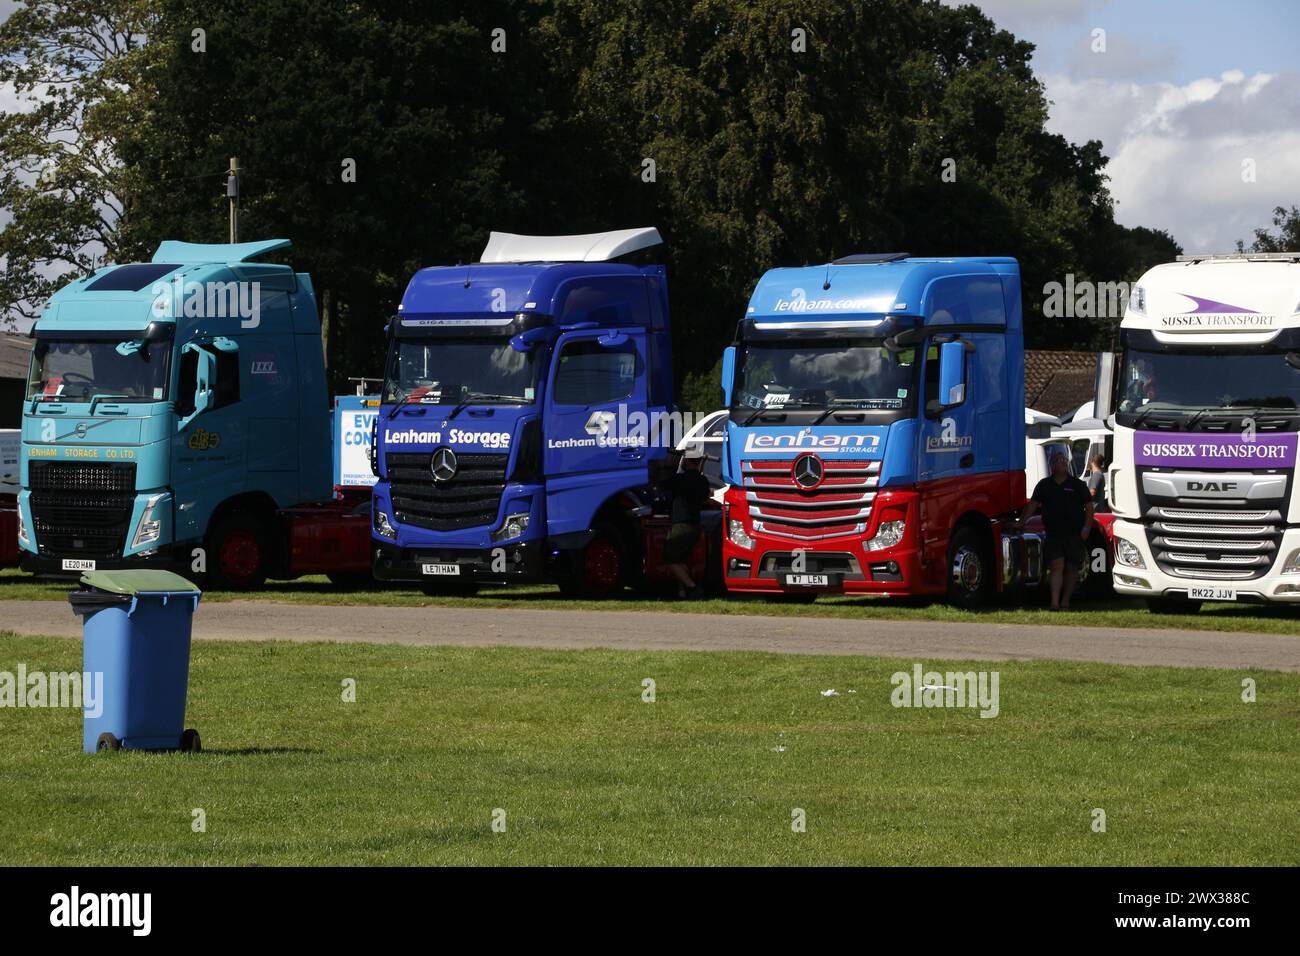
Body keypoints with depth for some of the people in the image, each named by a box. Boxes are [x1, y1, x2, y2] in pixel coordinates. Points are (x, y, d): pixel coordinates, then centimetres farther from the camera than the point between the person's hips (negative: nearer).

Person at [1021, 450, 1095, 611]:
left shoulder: (1077, 485, 4)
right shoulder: (1045, 485, 8)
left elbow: (1089, 506, 4)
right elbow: (1032, 504, 9)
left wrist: (1086, 528, -6)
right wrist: (1022, 522, 0)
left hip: (1074, 534, 0)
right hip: (1053, 534, 0)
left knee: (1072, 568, 5)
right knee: (1057, 566, -10)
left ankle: (1065, 601, 16)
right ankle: (1055, 602, -18)